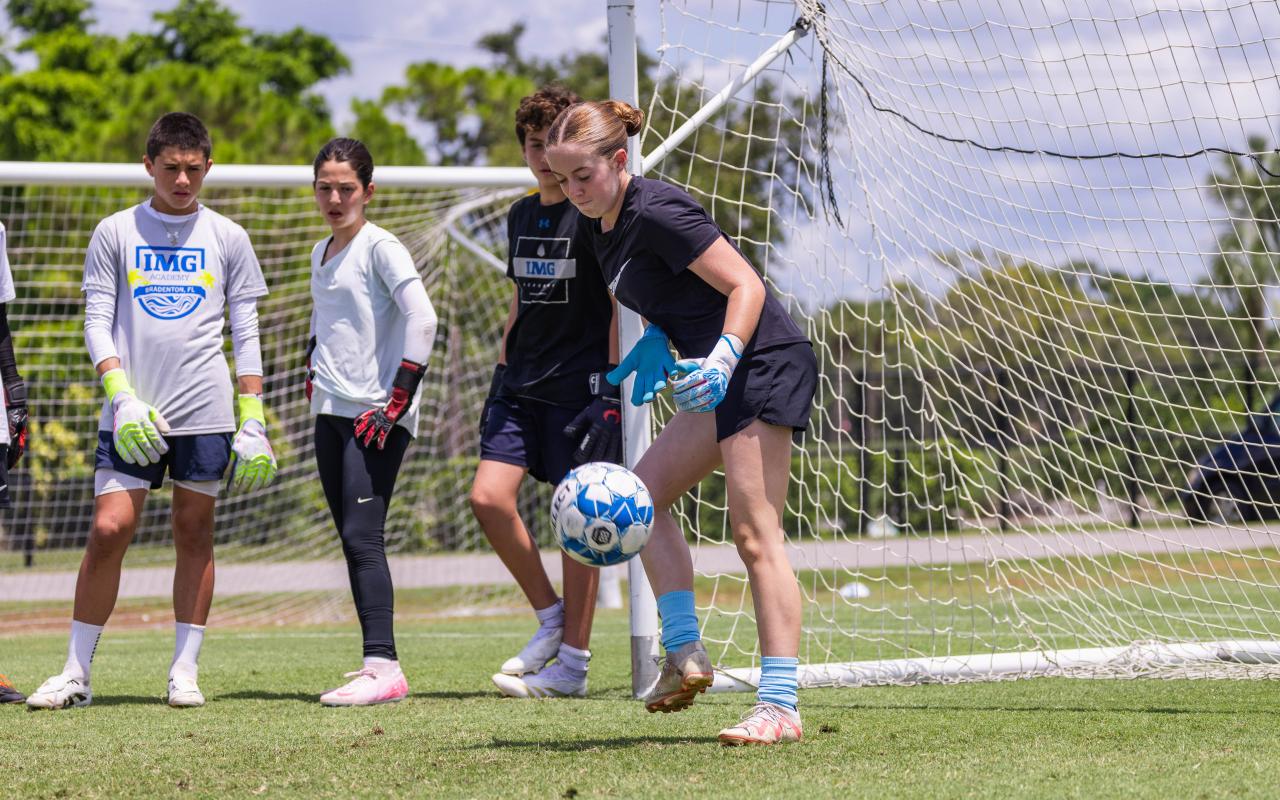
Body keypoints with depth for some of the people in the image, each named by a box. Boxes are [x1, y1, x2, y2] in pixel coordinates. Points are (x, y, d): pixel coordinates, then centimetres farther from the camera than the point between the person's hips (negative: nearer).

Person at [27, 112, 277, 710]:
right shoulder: (115, 233, 6)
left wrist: (253, 420, 2)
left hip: (206, 412, 1)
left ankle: (184, 672, 10)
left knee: (194, 532, 3)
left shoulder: (227, 238, 8)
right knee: (109, 530, -8)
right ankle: (76, 673, 0)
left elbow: (246, 334, 8)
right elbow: (97, 321, 4)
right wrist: (122, 395, -10)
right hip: (132, 411, -1)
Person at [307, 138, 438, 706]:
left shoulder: (380, 248, -8)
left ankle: (383, 667, -20)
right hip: (332, 413, 8)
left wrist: (396, 402, -19)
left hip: (377, 416, -8)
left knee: (363, 536, -16)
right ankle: (376, 666, 8)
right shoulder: (321, 253, 17)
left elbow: (422, 320, -18)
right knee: (351, 540, 6)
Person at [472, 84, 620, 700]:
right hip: (523, 385, 7)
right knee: (488, 496, -6)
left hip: (581, 387, -7)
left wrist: (611, 385, -15)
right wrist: (501, 371, 17)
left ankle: (572, 661, 3)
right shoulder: (521, 216, 14)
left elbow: (624, 305, -9)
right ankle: (549, 615, 11)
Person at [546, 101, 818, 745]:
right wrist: (655, 345, 7)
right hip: (725, 377, 11)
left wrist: (722, 358, -32)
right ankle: (685, 653, 8)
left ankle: (780, 705, -14)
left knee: (753, 532, -13)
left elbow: (746, 285, -19)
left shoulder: (655, 212, -18)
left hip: (764, 364, -11)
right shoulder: (597, 228, 11)